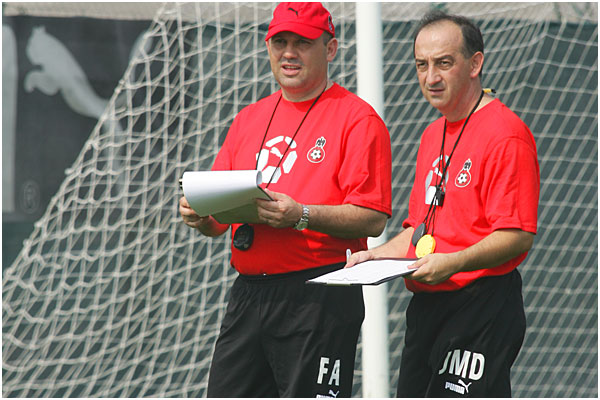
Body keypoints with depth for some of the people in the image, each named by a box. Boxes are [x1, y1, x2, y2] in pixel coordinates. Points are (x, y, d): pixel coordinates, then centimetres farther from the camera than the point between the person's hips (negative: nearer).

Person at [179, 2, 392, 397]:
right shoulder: (249, 119, 19)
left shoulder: (357, 119, -3)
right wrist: (200, 216, -4)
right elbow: (218, 218, 19)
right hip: (247, 296, 7)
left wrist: (299, 215, -25)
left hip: (321, 299, -7)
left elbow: (372, 218, -13)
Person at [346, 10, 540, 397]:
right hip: (427, 306, 9)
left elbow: (517, 235, -18)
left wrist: (455, 262, -30)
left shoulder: (506, 134, -10)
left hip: (482, 304, -9)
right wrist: (376, 255, 10)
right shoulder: (433, 136, 20)